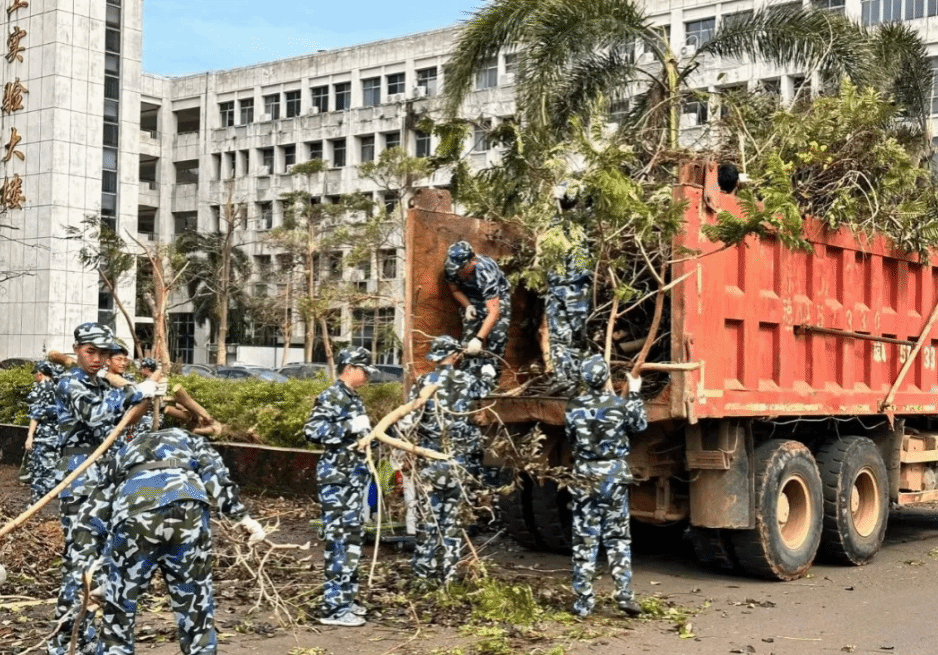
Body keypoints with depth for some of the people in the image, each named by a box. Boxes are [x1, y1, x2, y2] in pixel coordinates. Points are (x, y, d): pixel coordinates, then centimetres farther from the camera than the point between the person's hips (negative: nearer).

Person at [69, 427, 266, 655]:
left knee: (118, 615, 17)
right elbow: (213, 472, 18)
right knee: (196, 608, 16)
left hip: (133, 509, 0)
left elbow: (91, 514, 25)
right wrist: (243, 517, 8)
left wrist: (89, 566, 21)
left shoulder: (114, 462, 40)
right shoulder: (188, 439, 39)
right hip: (187, 506, 0)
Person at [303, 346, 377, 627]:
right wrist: (350, 427, -23)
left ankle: (346, 599, 23)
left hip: (354, 477, 10)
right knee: (339, 540, -8)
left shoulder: (354, 398, 16)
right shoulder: (332, 397, -11)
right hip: (336, 478, -10)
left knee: (352, 538, 14)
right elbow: (312, 430, -22)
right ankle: (334, 608, -4)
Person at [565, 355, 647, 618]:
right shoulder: (620, 405, -7)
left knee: (584, 539, 5)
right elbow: (640, 424, 12)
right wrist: (635, 393, 21)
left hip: (585, 476, 0)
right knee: (618, 537, 9)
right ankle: (624, 594, 5)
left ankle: (583, 601, 6)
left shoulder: (574, 408, -6)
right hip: (614, 475, 0)